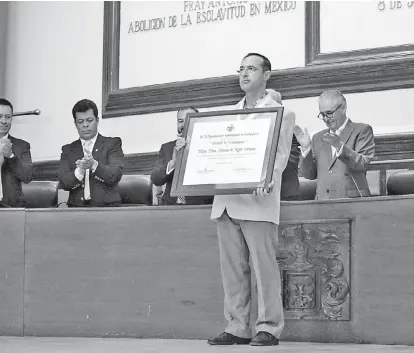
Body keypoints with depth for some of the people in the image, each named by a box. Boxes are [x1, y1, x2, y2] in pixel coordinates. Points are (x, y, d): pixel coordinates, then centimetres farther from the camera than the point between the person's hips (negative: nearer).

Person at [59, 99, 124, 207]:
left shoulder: (112, 144, 10)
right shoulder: (68, 150, 16)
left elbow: (116, 175, -5)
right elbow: (64, 183, 3)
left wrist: (94, 165, -21)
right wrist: (80, 171, -16)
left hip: (107, 206, -2)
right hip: (77, 208, 2)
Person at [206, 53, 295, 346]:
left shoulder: (280, 113, 7)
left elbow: (280, 155, -5)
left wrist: (267, 179, -23)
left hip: (257, 201, -6)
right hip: (226, 201, 6)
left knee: (264, 265, -8)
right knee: (232, 267, 4)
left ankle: (269, 328, -4)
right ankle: (238, 327, 8)